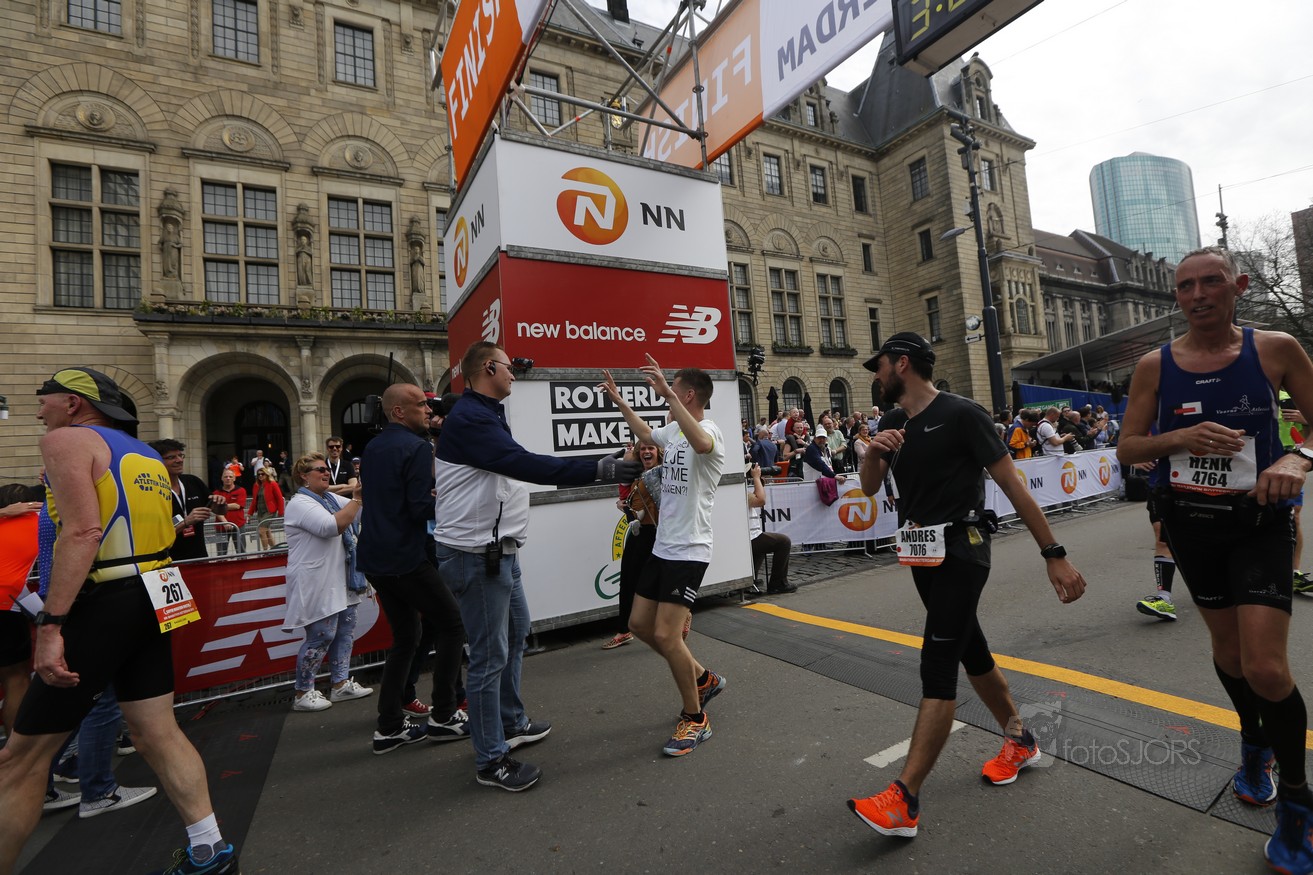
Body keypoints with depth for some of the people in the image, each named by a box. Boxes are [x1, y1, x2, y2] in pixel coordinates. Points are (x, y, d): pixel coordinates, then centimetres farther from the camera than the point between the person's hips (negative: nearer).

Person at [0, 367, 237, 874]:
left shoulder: (66, 439, -6)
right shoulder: (147, 456, 19)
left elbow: (83, 532, -20)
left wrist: (50, 625, -22)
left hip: (102, 605, -8)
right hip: (149, 600, 8)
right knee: (159, 737, 13)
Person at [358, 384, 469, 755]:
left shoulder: (373, 447, 12)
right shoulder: (417, 447, -15)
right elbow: (421, 509, -20)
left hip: (375, 558, 9)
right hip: (406, 558, -8)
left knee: (404, 637, 16)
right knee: (451, 621, 6)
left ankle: (389, 727, 19)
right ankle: (443, 716, 11)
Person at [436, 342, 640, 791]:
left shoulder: (484, 414, 16)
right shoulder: (470, 418, -20)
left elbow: (519, 465, 17)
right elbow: (527, 465, -31)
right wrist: (600, 469, -32)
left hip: (498, 550, 11)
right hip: (476, 554, -11)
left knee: (515, 632, 23)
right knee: (490, 654, 0)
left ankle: (512, 724, 41)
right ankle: (490, 761, 16)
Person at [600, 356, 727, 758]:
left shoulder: (710, 430, -16)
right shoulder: (672, 430, 10)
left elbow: (701, 444, -43)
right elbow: (645, 432, 33)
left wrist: (666, 393, -43)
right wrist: (618, 399, 32)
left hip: (689, 551, -9)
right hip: (662, 546, 9)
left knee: (666, 635, -9)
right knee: (639, 624, 13)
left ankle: (695, 718, 16)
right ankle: (703, 679, 32)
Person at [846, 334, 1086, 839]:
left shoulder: (961, 414, -13)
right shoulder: (893, 423, 8)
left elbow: (1012, 485, -12)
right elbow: (870, 488, 8)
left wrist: (1054, 555, -12)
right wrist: (874, 451, -13)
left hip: (961, 553, -7)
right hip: (922, 556, 8)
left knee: (937, 667, -10)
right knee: (971, 651, 19)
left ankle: (904, 802, -8)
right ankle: (1019, 741, 41)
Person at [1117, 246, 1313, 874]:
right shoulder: (1155, 365, -3)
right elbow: (1126, 449, -1)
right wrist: (1180, 437, -18)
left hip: (1259, 523, -2)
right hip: (1189, 522, 2)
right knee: (1228, 647, 18)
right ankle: (1254, 742, 47)